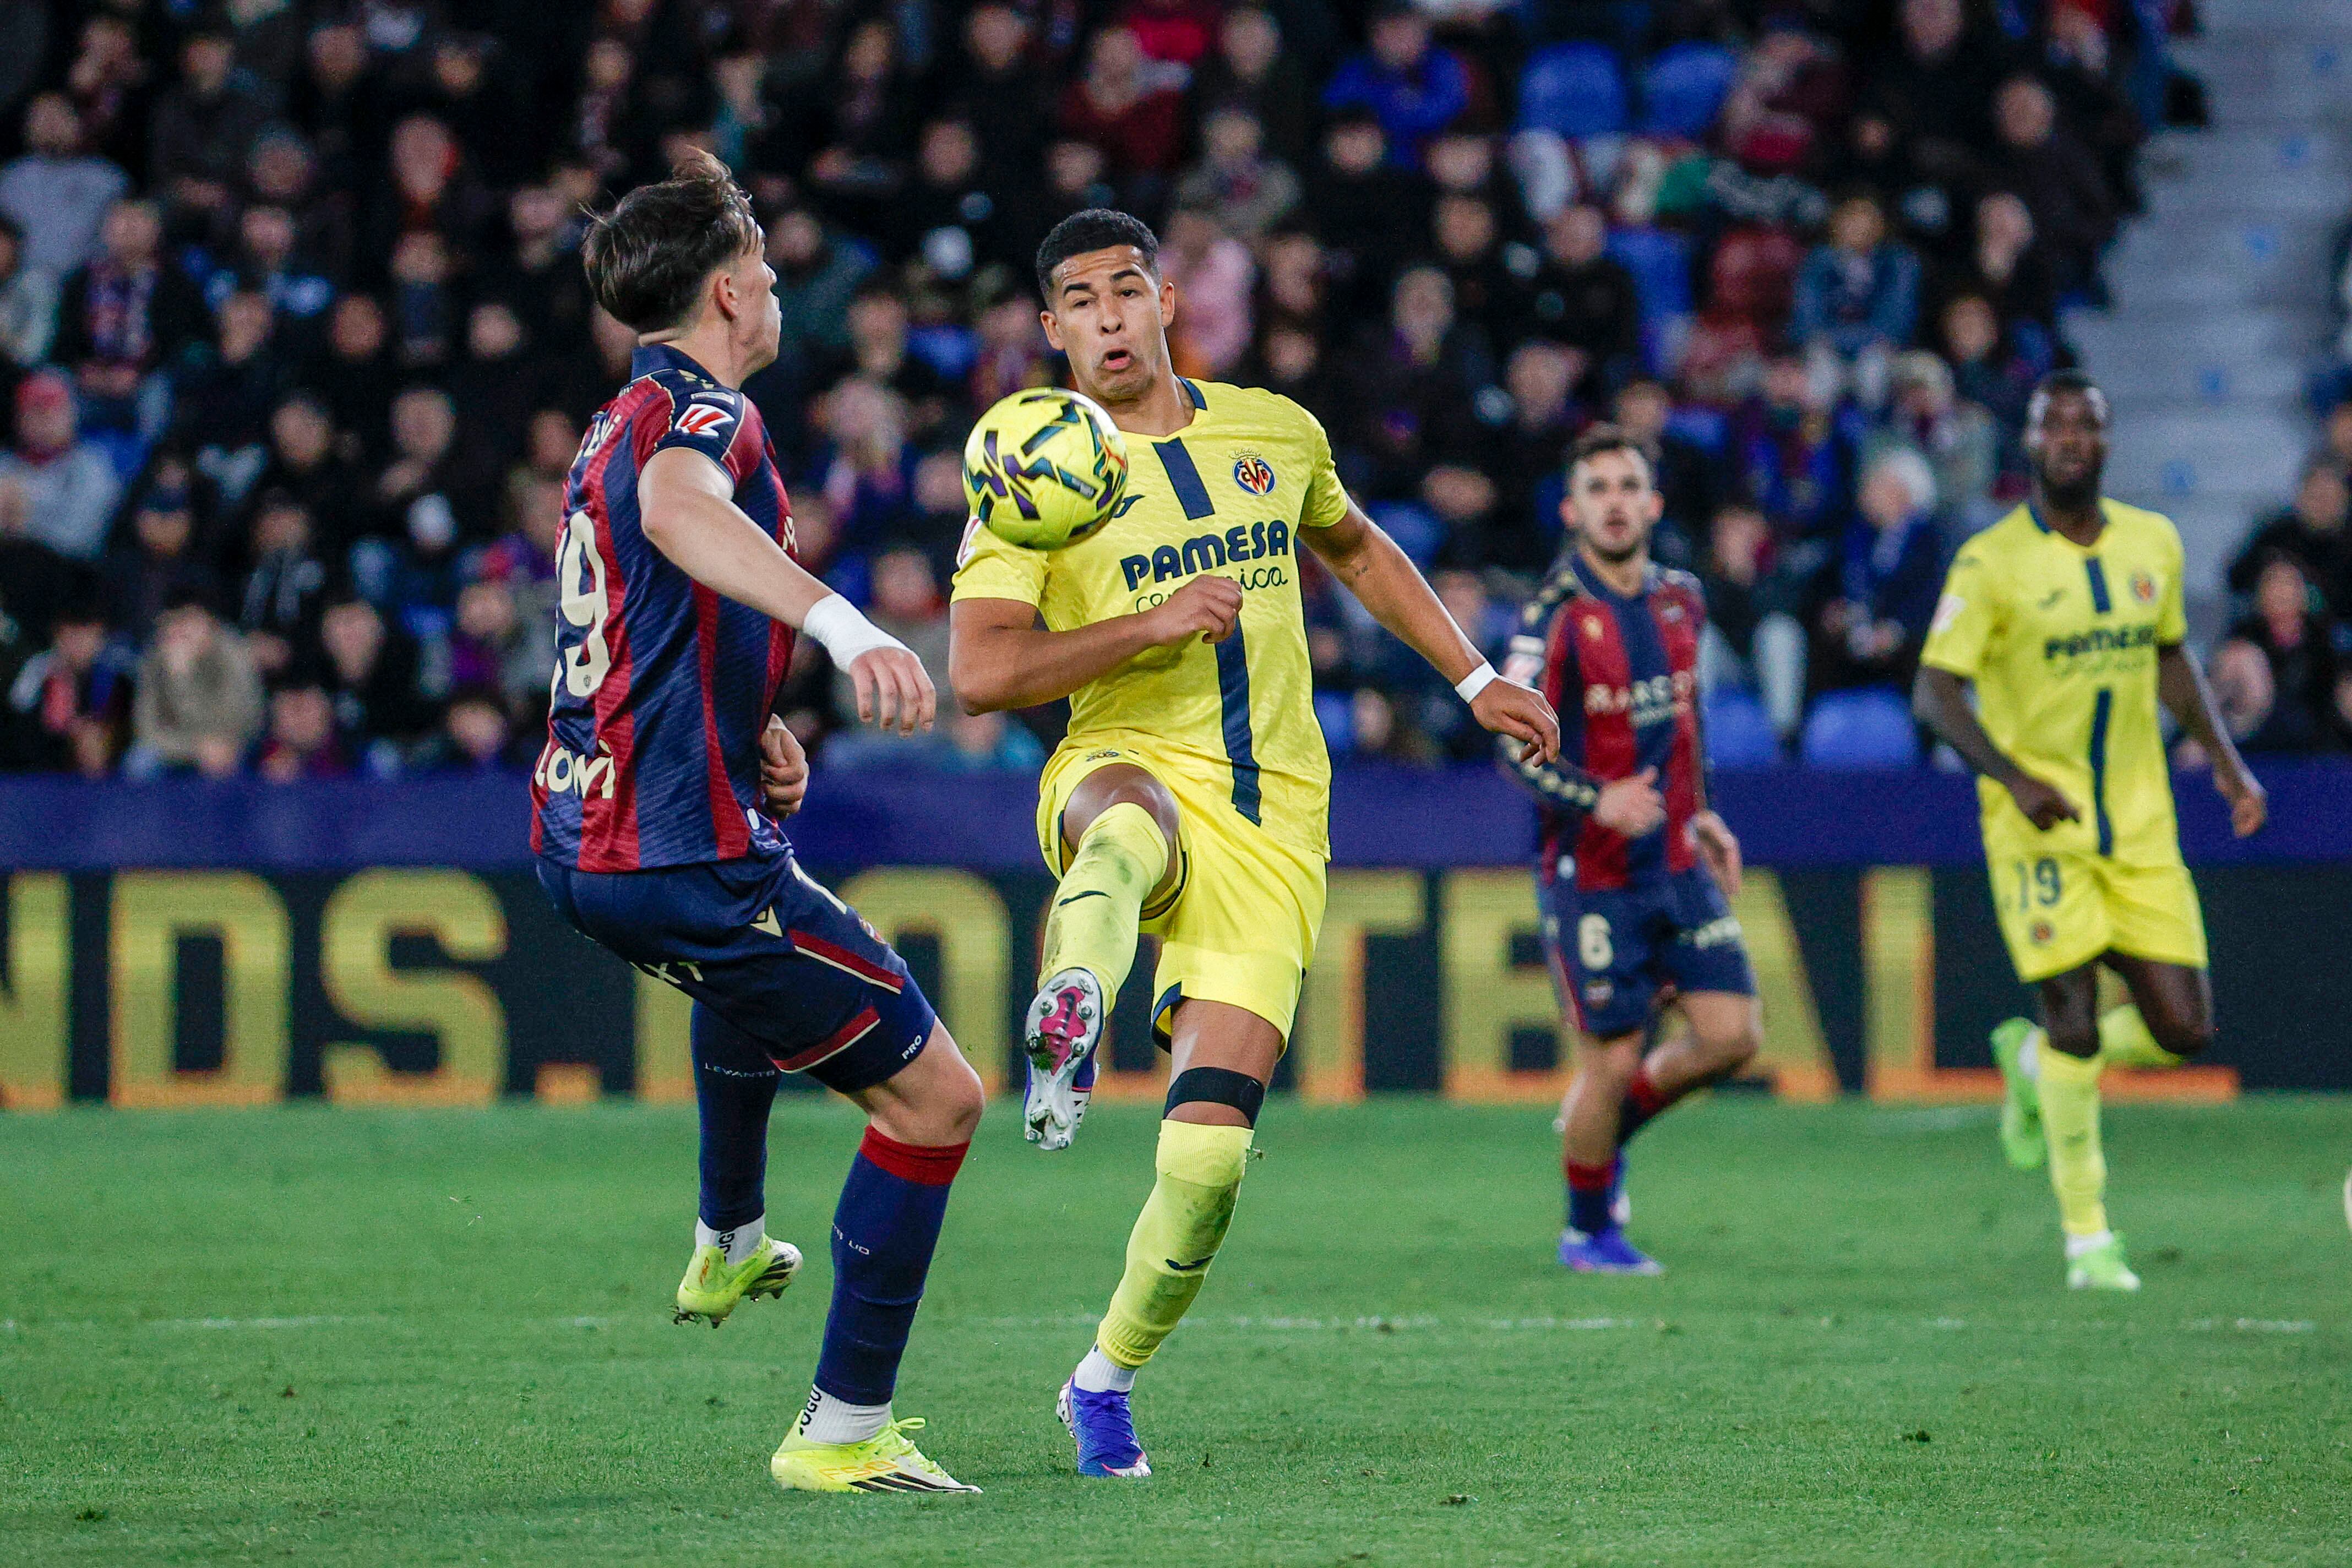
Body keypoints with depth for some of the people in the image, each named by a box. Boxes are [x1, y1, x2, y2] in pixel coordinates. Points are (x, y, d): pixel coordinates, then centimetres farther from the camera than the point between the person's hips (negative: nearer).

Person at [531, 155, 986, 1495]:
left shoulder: (627, 422, 17)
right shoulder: (701, 411, -14)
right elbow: (679, 511, -40)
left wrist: (752, 727, 14)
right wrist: (842, 622, -55)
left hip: (582, 834, 11)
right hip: (686, 858, -11)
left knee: (748, 963, 44)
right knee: (936, 1093, -7)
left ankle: (729, 1245, 56)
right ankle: (844, 1434, -5)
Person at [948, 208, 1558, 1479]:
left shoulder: (1276, 431, 12)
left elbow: (1354, 549, 33)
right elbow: (979, 672, -11)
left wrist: (1475, 681, 30)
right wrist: (1156, 624, -18)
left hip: (1271, 825, 3)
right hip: (1131, 768, -3)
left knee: (1208, 1154, -7)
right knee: (1126, 831, -45)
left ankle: (1105, 1380, 12)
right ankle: (1066, 1031, -64)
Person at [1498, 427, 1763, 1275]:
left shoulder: (1681, 599, 7)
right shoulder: (1556, 614, -13)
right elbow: (1516, 743, -16)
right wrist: (1597, 801, -30)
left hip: (1677, 864, 6)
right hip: (1590, 878, -6)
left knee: (1733, 1034, -3)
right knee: (1611, 1061, -4)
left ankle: (1609, 1126, 24)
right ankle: (1587, 1231, 19)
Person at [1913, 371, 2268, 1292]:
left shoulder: (2154, 544, 7)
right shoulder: (1991, 563, -9)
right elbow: (1934, 695, -11)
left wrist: (2224, 758, 12)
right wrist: (2015, 778, -25)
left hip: (2139, 825, 5)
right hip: (2040, 825, -5)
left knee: (2183, 1031, -1)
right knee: (2075, 1018, -12)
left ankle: (2033, 1063, 28)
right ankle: (2087, 1239, 0)